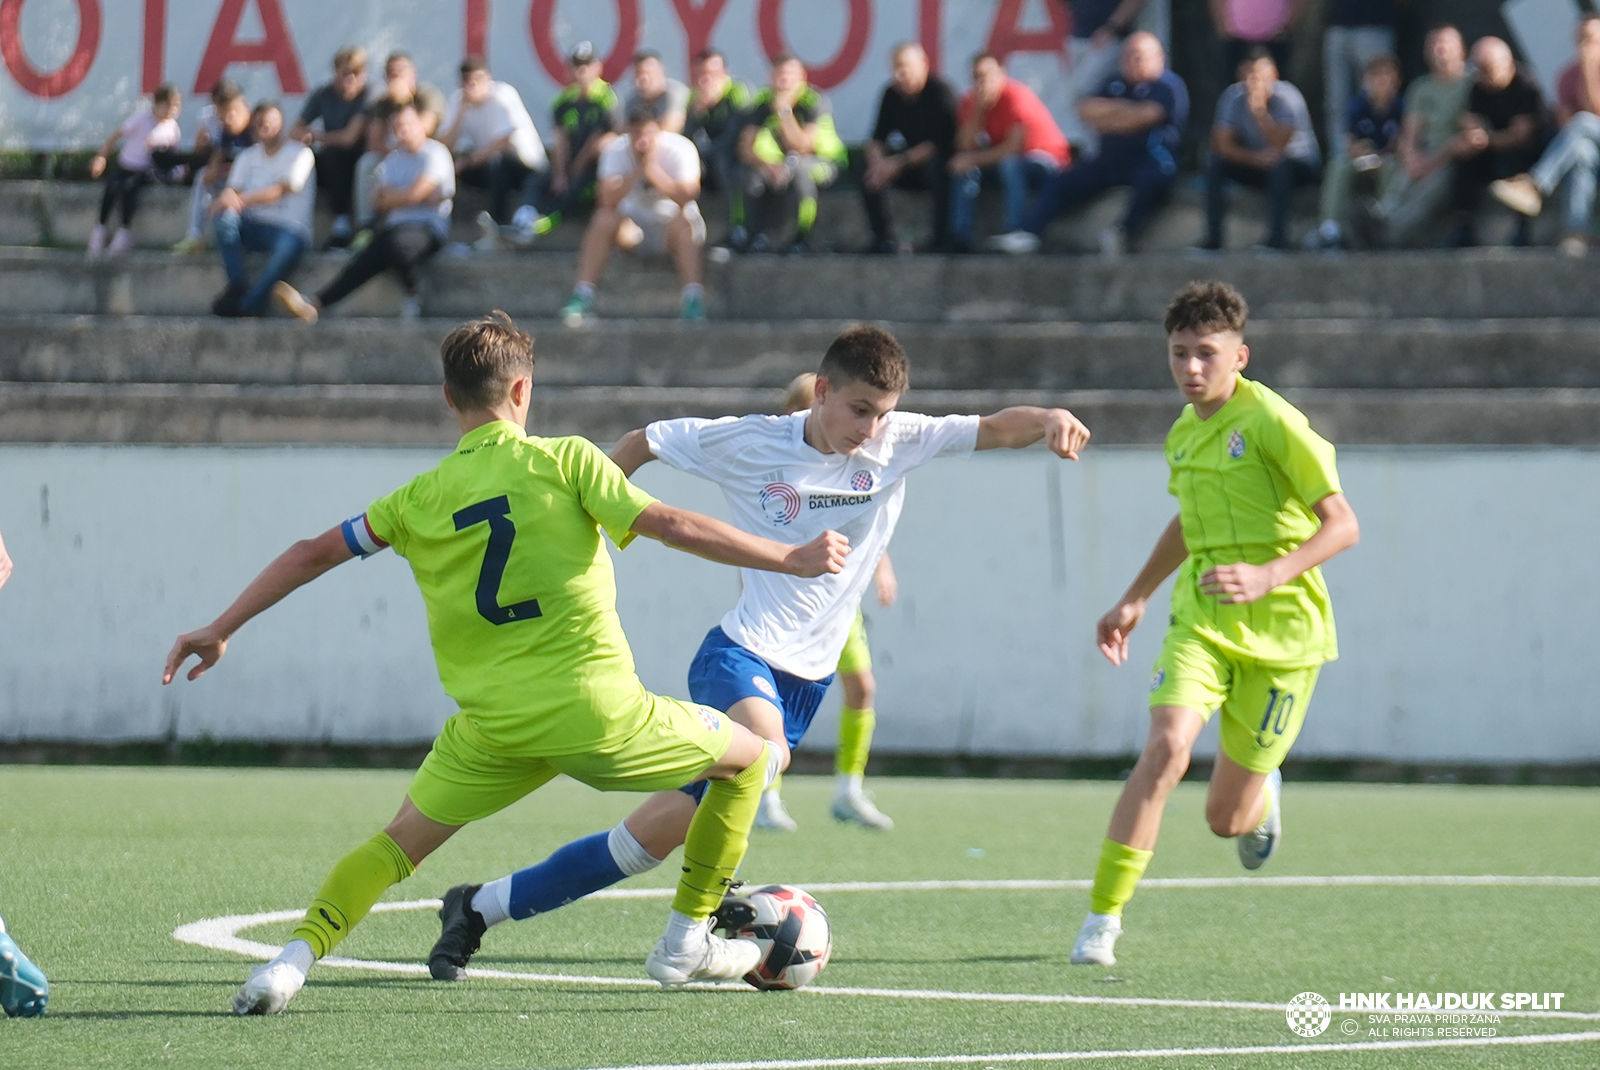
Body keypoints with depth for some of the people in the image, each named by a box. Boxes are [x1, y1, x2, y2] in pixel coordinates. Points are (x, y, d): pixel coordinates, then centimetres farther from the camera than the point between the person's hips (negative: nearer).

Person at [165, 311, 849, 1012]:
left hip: (490, 729, 3)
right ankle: (687, 941, 23)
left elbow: (313, 554, 12)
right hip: (595, 714, -3)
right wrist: (793, 559, -1)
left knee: (398, 845, 19)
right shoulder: (565, 460, -2)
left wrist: (220, 631, 22)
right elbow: (670, 526, -7)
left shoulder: (419, 499, 8)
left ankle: (296, 957, -5)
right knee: (750, 759, 19)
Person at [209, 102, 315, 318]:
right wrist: (226, 197, -22)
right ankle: (238, 284, -25)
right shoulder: (248, 157, 16)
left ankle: (248, 303, -33)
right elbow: (233, 190, 5)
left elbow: (281, 190, -12)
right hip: (253, 227, 4)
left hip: (287, 227, -4)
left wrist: (242, 199, -21)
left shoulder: (300, 154, 1)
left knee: (292, 243, -39)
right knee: (225, 215, -28)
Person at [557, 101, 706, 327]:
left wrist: (652, 168, -37)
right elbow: (608, 200, -26)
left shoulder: (680, 149, -16)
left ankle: (692, 298, -43)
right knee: (603, 220, -27)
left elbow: (685, 198, -31)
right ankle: (582, 296, -31)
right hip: (633, 222, 2)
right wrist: (638, 169, -33)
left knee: (680, 222, -35)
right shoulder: (616, 150, -12)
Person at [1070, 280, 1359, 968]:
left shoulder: (1271, 422, -14)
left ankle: (1262, 796, 43)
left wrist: (1266, 576, -29)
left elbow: (1343, 525, -16)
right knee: (1165, 748, -23)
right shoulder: (1184, 434, 8)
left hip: (1282, 629, -4)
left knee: (1226, 820, 2)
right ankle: (1102, 918, -19)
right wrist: (1136, 598, 31)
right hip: (1201, 619, 4)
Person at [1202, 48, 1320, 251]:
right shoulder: (1233, 96, -15)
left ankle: (1277, 239, -29)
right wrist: (1254, 158, -35)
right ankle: (1213, 238, -13)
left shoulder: (1286, 97, -25)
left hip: (1300, 164, -4)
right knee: (1215, 164, -19)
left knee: (1279, 165, -37)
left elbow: (1279, 144, -37)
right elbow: (1222, 145, -19)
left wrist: (1260, 110, -47)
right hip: (1255, 164, 4)